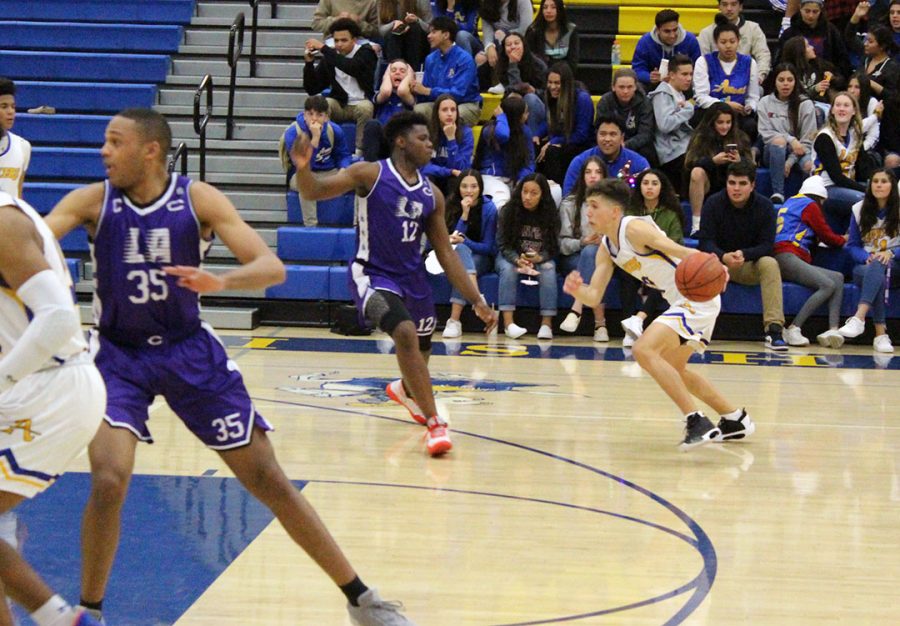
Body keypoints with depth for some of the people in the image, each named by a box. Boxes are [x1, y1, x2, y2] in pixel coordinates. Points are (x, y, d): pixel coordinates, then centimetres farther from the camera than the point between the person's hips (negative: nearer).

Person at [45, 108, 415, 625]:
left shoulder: (199, 200, -12)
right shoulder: (94, 202, -11)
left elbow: (272, 268, -19)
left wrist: (220, 282, -39)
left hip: (190, 351, 0)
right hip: (119, 356, 0)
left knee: (268, 479, 1)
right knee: (109, 481, -21)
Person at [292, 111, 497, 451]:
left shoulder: (431, 194, 5)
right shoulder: (371, 174, -9)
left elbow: (445, 253, 9)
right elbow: (313, 192, -15)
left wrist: (477, 300, 5)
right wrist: (303, 167, -38)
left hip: (412, 276, 6)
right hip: (373, 274, -6)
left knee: (421, 349, 20)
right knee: (406, 333, -28)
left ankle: (404, 390, 57)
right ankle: (434, 423, -23)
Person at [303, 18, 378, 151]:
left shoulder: (366, 53, -5)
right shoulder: (330, 56, 4)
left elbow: (352, 68, -29)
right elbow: (312, 89, 4)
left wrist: (323, 48, -29)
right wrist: (309, 63, -12)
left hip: (361, 104, -2)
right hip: (339, 106, 2)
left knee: (365, 107, -35)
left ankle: (360, 151, -29)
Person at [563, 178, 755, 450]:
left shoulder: (634, 229, -18)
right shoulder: (606, 248, 9)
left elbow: (676, 249, -31)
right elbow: (594, 296, 6)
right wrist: (577, 289, -17)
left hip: (698, 295, -11)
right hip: (681, 302, 11)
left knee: (644, 349, -24)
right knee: (671, 369, 25)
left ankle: (697, 422, -23)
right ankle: (735, 420, 37)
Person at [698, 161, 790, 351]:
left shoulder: (765, 206, -10)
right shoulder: (713, 203, -11)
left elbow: (767, 246, -14)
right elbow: (705, 242, -16)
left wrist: (743, 254, -34)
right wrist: (723, 256, -37)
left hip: (750, 267, 0)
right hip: (719, 262, 0)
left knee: (770, 264, -31)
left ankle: (774, 330, -37)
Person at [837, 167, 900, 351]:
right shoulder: (859, 210, 9)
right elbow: (853, 246, 8)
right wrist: (867, 258, -13)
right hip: (865, 266, 2)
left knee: (878, 266, -38)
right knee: (878, 278, -36)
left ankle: (859, 318, -56)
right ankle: (880, 333, -46)